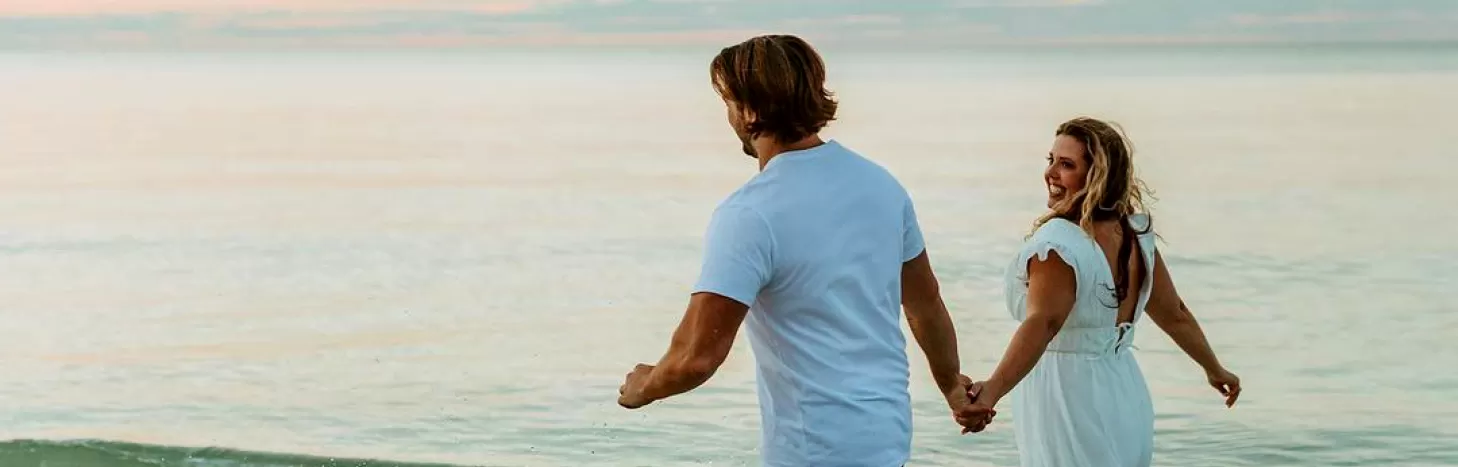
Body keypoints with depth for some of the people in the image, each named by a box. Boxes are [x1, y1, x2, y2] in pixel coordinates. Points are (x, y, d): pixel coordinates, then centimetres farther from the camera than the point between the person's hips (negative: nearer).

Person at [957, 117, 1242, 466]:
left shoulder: (1058, 242, -18)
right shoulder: (1135, 235, 7)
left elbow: (1042, 323, -34)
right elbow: (1175, 314, 17)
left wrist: (993, 390, -47)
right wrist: (1215, 369, 33)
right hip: (1125, 400, 8)